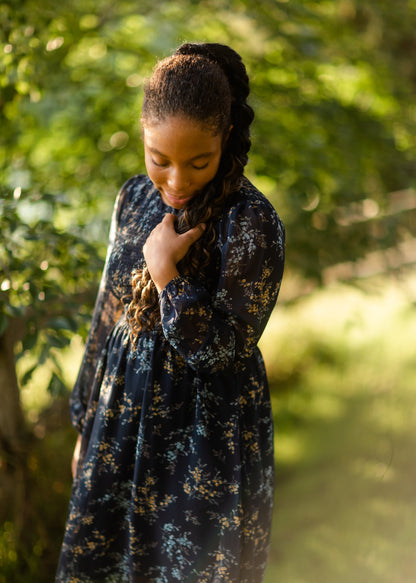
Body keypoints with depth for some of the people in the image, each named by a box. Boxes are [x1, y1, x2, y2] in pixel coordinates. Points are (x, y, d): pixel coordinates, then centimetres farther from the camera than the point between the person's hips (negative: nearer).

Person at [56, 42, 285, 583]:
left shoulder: (253, 224, -19)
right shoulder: (135, 198, -1)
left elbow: (222, 349, -18)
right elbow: (109, 312, 8)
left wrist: (165, 270, -24)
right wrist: (87, 422, 13)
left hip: (209, 436, -5)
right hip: (124, 415, 6)